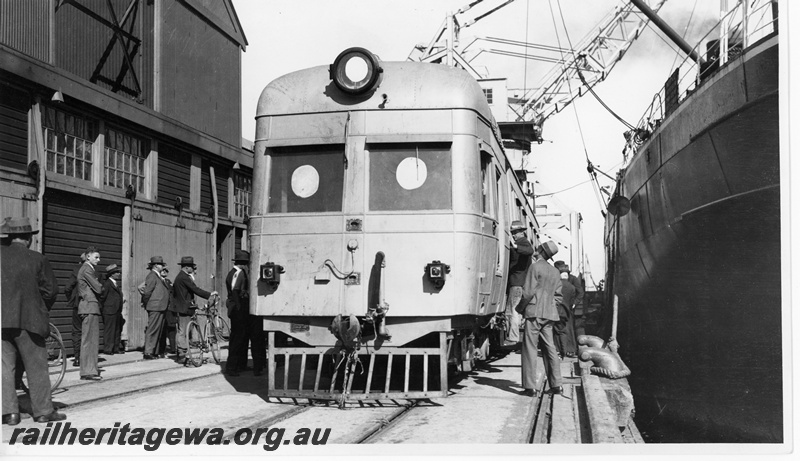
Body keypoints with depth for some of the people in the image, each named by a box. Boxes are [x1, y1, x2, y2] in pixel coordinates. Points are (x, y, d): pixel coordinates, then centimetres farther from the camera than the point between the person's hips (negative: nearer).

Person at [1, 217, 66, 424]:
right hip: (28, 320, -2)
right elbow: (51, 289, -3)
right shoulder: (37, 259, -5)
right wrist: (42, 311, 13)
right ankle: (43, 411, 11)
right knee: (36, 366, 7)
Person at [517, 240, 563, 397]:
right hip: (549, 314, 7)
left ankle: (530, 387, -6)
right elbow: (558, 295, 18)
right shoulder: (555, 271, 14)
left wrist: (520, 307, 0)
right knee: (549, 348, 12)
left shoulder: (535, 267, -8)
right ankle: (556, 385, 12)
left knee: (530, 348, -4)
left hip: (534, 313, -7)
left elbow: (528, 291, -12)